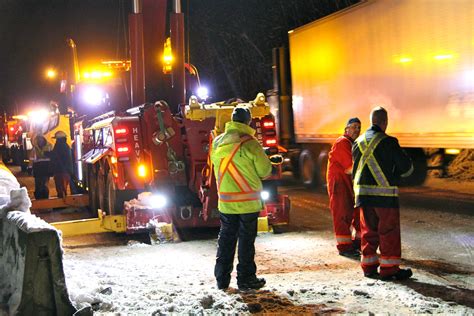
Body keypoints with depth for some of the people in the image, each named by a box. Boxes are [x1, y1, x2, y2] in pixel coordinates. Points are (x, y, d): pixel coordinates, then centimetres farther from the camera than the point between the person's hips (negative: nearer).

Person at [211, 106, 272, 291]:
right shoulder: (250, 143, -14)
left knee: (226, 238, 13)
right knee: (246, 239, 3)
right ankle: (246, 279, 8)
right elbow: (265, 170, -8)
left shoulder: (217, 143, 3)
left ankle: (222, 278, 17)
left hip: (225, 201, 5)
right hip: (248, 201, -5)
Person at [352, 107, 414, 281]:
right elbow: (406, 167, -6)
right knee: (389, 232, 3)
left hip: (362, 192, 6)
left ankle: (369, 266, 17)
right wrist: (395, 174, 16)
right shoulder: (388, 142, -12)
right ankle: (389, 269, 5)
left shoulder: (358, 142, 6)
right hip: (384, 193, -6)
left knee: (368, 231, 14)